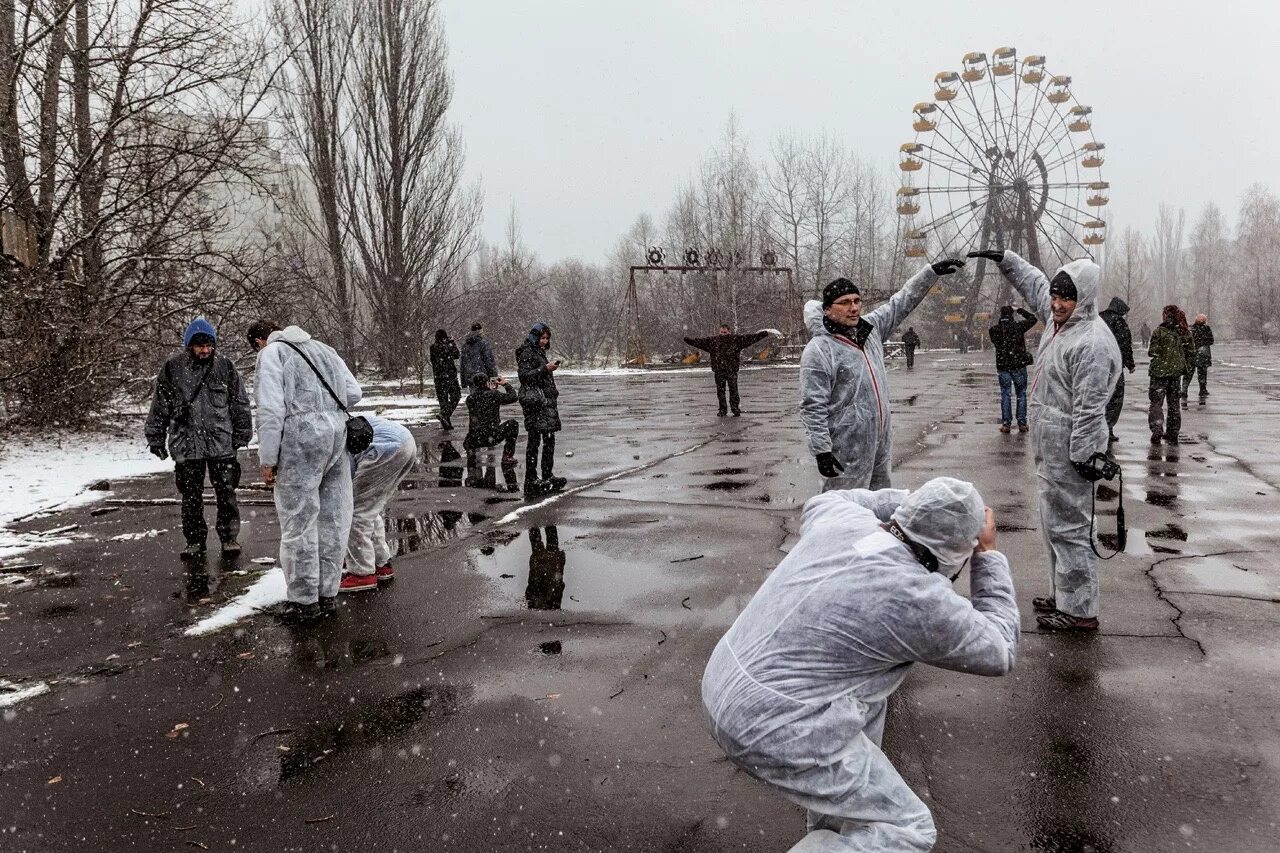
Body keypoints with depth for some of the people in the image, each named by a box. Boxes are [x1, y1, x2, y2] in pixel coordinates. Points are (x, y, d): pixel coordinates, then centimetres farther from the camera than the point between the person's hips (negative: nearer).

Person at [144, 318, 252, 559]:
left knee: (226, 492, 2)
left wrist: (242, 436, 9)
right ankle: (195, 540, 21)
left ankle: (229, 537, 15)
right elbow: (159, 406, 8)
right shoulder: (173, 367, 1)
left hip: (221, 443, 0)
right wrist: (156, 438, 9)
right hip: (186, 443, 0)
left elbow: (240, 403, 9)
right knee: (191, 496, 8)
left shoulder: (225, 366, 2)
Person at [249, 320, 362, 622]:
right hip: (336, 432, 7)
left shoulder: (271, 353, 2)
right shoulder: (323, 348, 23)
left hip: (301, 437, -6)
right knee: (332, 518, 12)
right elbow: (354, 392, 16)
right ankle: (327, 593, 21)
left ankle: (304, 601, 11)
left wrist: (267, 459, -7)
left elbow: (271, 408, -9)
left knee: (299, 523, 3)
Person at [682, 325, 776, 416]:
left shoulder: (736, 339, 4)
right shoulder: (713, 340, 8)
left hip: (732, 370, -2)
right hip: (718, 370, 2)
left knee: (733, 389, -3)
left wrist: (765, 333, -3)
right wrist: (687, 340, 5)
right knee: (720, 390, 3)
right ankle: (722, 410, 11)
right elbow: (698, 341, 10)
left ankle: (735, 408, 5)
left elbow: (751, 337, 2)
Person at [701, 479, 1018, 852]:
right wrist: (988, 554, 8)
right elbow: (998, 652, 3)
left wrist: (907, 502, 25)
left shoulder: (847, 520, 1)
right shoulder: (923, 603, -16)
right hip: (778, 729, -8)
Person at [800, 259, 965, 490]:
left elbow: (903, 301, 19)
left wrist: (933, 271, 13)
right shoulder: (818, 350, -16)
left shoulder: (871, 328, 7)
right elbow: (813, 408, -19)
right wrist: (821, 451, -22)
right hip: (845, 452, -8)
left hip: (880, 444, 8)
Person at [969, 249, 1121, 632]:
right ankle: (1064, 596, 31)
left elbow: (1090, 407, -22)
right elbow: (1034, 284, 29)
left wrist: (1084, 454, -22)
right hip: (1050, 451, 11)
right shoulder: (1059, 320, 10)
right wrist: (1005, 259, 25)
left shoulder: (1092, 342, -20)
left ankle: (1080, 611, 4)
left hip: (1069, 454, -11)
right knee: (1055, 524, 18)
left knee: (1068, 526, -5)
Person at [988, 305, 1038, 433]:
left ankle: (1006, 424, 6)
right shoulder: (1018, 326, -6)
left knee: (1005, 395, 8)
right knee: (1021, 395, 9)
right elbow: (1033, 318, 9)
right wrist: (1019, 310, 14)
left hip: (1002, 366, 1)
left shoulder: (994, 330, -4)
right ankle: (1022, 423, 9)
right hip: (1019, 365, -1)